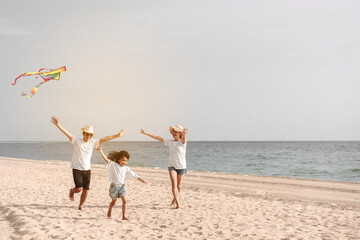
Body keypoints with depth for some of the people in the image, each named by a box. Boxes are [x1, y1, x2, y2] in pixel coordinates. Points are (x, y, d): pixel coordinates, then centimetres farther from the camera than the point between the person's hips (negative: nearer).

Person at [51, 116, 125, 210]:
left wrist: (117, 135, 6)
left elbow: (105, 139, 6)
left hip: (87, 169, 4)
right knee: (79, 188, -13)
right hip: (77, 169, -4)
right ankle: (72, 191, 23)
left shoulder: (93, 142, 5)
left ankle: (81, 205, 25)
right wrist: (58, 125, -25)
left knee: (86, 190, 3)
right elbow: (67, 133, -14)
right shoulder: (77, 141, -4)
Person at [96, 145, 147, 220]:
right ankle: (109, 212, 38)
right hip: (114, 185, -3)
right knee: (114, 201, 11)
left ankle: (124, 216, -4)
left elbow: (134, 175, 6)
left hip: (122, 186, 3)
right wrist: (101, 151, -33)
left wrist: (141, 180, 2)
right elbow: (106, 159, -20)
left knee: (125, 200, -10)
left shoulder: (126, 168, 3)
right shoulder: (113, 165, -8)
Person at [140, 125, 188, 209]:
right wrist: (146, 133, 6)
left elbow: (183, 138, -30)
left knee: (179, 186, 7)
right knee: (174, 184, -16)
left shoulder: (182, 142, -5)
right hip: (172, 165, 2)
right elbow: (158, 138, 8)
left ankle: (174, 199, 32)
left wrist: (184, 134, -55)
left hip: (181, 166, -2)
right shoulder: (170, 142, 6)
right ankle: (177, 203, -20)